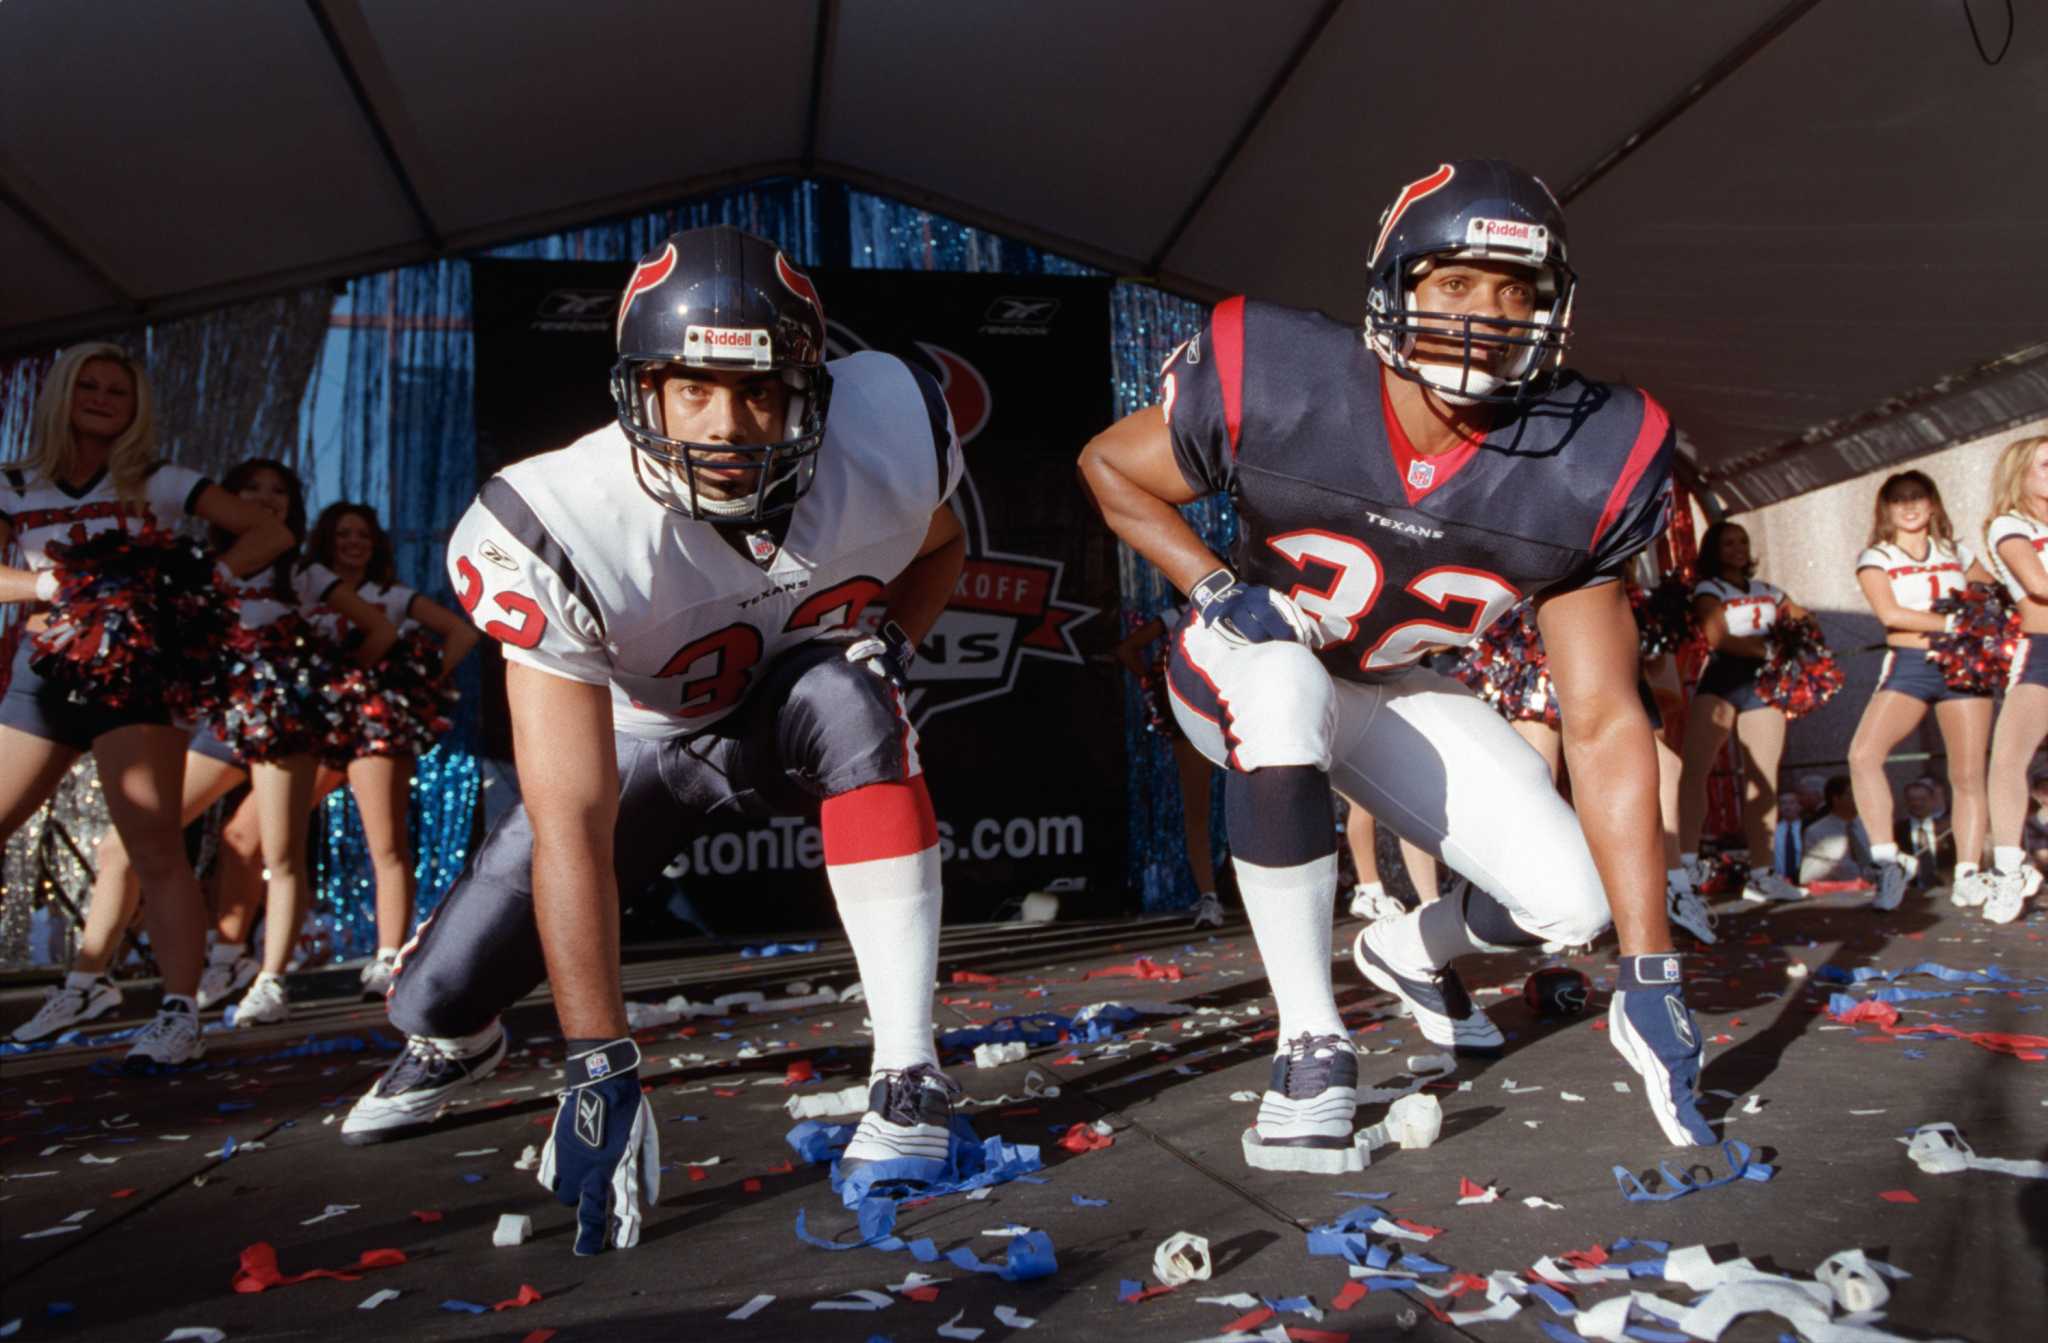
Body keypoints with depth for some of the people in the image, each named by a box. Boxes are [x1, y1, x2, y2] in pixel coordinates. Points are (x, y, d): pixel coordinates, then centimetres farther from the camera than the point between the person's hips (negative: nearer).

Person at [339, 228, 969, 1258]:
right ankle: (456, 1038, 38)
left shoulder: (891, 429, -27)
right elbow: (571, 826, -35)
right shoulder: (565, 532, -35)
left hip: (794, 713, 1)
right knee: (437, 994, -5)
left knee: (849, 701, -37)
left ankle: (910, 1077, -27)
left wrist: (888, 647, -20)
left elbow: (938, 544, 0)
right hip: (636, 738, 0)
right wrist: (599, 1070, -35)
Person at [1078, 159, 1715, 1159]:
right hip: (1247, 665, -2)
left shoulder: (1580, 466, -21)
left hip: (1392, 691, 3)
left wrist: (1650, 975, -20)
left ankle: (1410, 952, 28)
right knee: (1286, 691, -40)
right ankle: (1311, 1043, -23)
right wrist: (1214, 587, -25)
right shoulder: (1278, 385, -27)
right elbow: (1109, 464, -7)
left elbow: (1605, 728, -19)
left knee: (1569, 898, -10)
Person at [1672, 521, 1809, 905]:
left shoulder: (1768, 591, 22)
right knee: (1694, 770, -21)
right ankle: (1686, 864, -26)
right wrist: (1770, 649, -14)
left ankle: (1761, 874, 1)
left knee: (1764, 780, -1)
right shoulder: (1708, 589, 6)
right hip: (1722, 679, -5)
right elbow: (1717, 638, -9)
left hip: (1762, 682, 5)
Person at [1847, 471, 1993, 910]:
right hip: (1908, 666, -2)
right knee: (1863, 754, -23)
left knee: (1968, 775, -2)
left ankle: (1968, 874, 5)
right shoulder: (1876, 558, 6)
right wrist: (1954, 623, -14)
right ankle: (1890, 860, -15)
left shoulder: (1956, 553, 15)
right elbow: (1889, 613, -9)